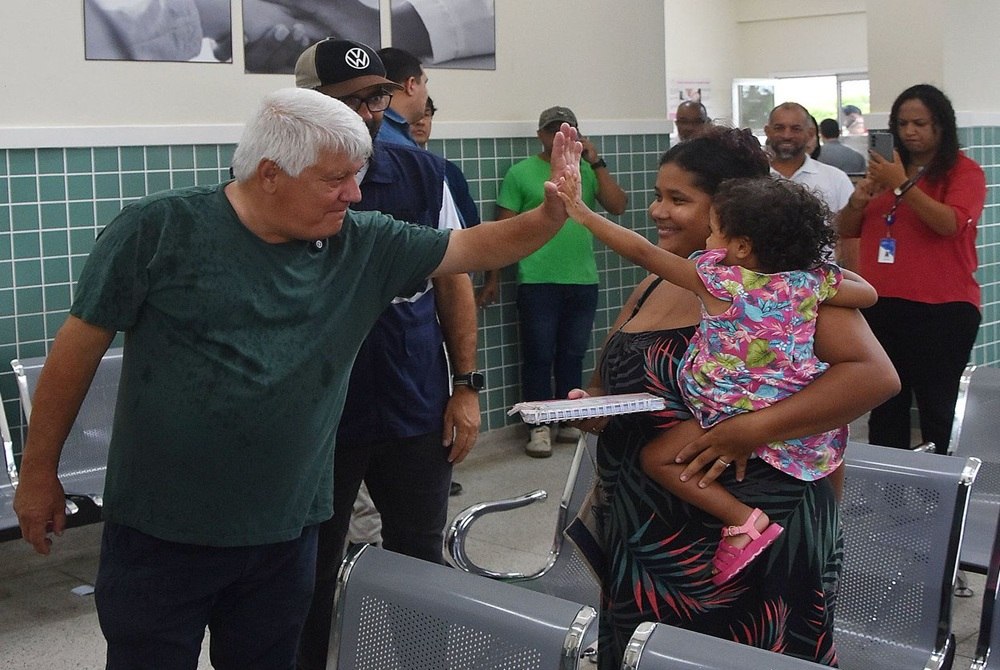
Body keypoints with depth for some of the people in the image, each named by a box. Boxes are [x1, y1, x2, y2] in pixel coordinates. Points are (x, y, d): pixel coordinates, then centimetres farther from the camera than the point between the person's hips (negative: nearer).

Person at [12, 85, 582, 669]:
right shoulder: (161, 228, -10)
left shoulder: (364, 245, 1)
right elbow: (81, 344, -5)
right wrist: (40, 472, -1)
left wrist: (551, 215, -14)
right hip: (161, 535, -3)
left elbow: (474, 248, 3)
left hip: (286, 536, 4)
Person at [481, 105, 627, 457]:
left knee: (573, 356, 12)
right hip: (537, 283, -3)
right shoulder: (521, 173, 0)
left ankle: (569, 421, 23)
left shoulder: (587, 171, 9)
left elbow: (617, 206, -3)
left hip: (583, 282, 3)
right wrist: (493, 278, -2)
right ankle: (539, 426, 10)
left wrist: (596, 162, -6)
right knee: (539, 356, 1)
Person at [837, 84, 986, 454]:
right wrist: (857, 202, -5)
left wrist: (902, 186, -22)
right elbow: (846, 230, 15)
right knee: (885, 408, 8)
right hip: (881, 307, 5)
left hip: (941, 310, -5)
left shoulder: (964, 171, -1)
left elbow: (951, 223, -18)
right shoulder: (886, 169, 15)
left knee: (936, 410, -5)